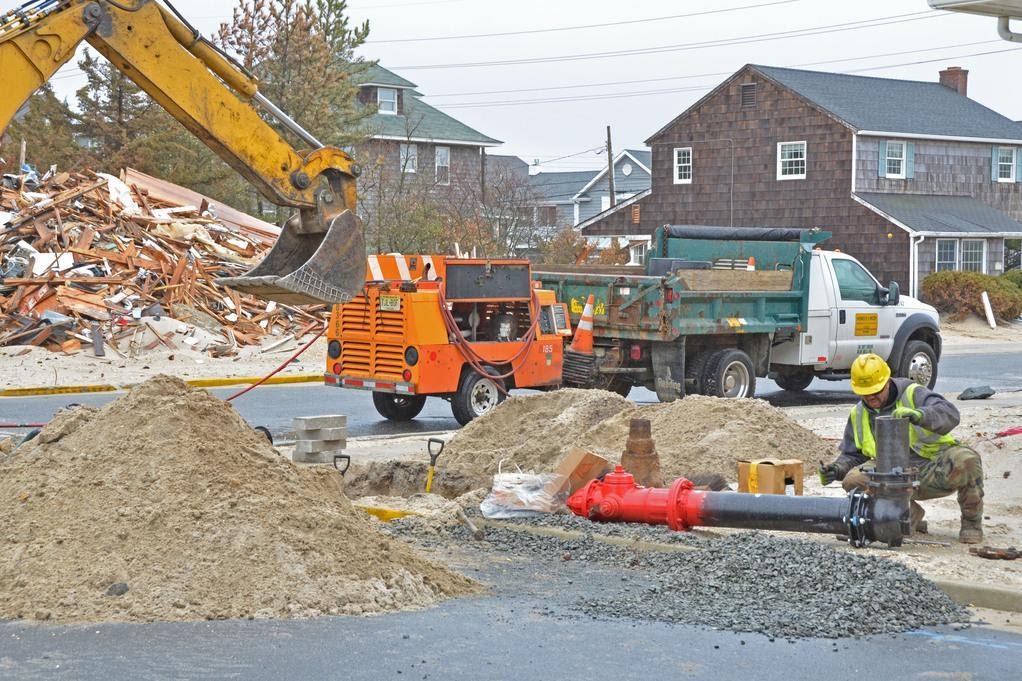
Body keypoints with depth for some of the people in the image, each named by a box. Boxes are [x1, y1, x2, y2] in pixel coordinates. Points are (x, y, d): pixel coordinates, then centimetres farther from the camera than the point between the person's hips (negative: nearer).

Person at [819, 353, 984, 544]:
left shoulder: (913, 394, -5)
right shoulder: (858, 415, 11)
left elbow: (950, 414, -22)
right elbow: (852, 455, 21)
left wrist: (919, 415, -42)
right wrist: (837, 469, -2)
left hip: (935, 468, -4)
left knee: (967, 460, -35)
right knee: (853, 480, -22)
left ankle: (971, 522, -8)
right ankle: (910, 513, 0)